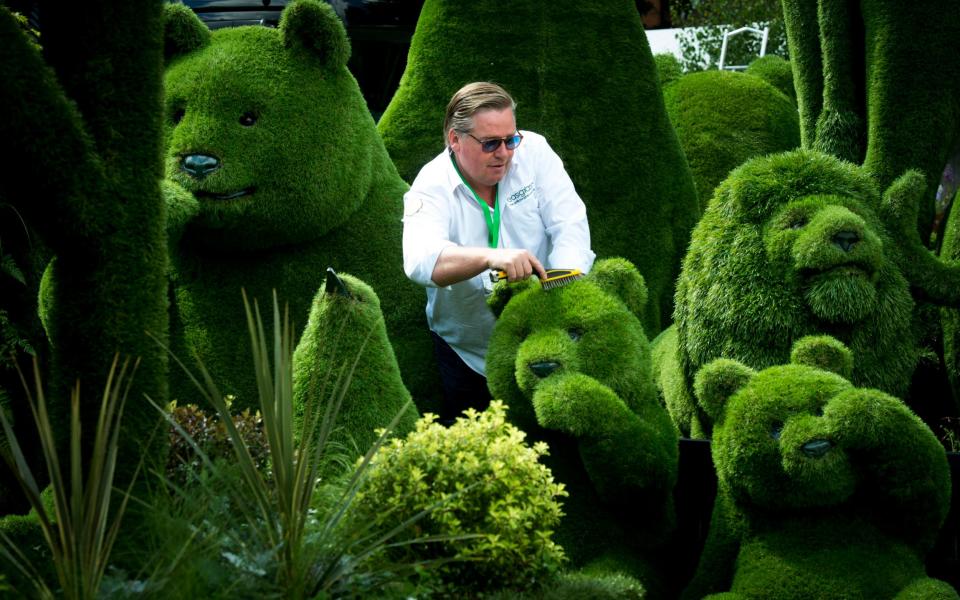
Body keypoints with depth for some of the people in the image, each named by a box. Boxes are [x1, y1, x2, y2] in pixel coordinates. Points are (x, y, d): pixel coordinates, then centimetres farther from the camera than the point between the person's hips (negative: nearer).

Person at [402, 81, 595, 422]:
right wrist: (491, 257, -51)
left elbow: (570, 227, -11)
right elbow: (421, 262, -33)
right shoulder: (431, 187, -14)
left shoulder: (533, 151, -5)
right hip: (467, 354, -1)